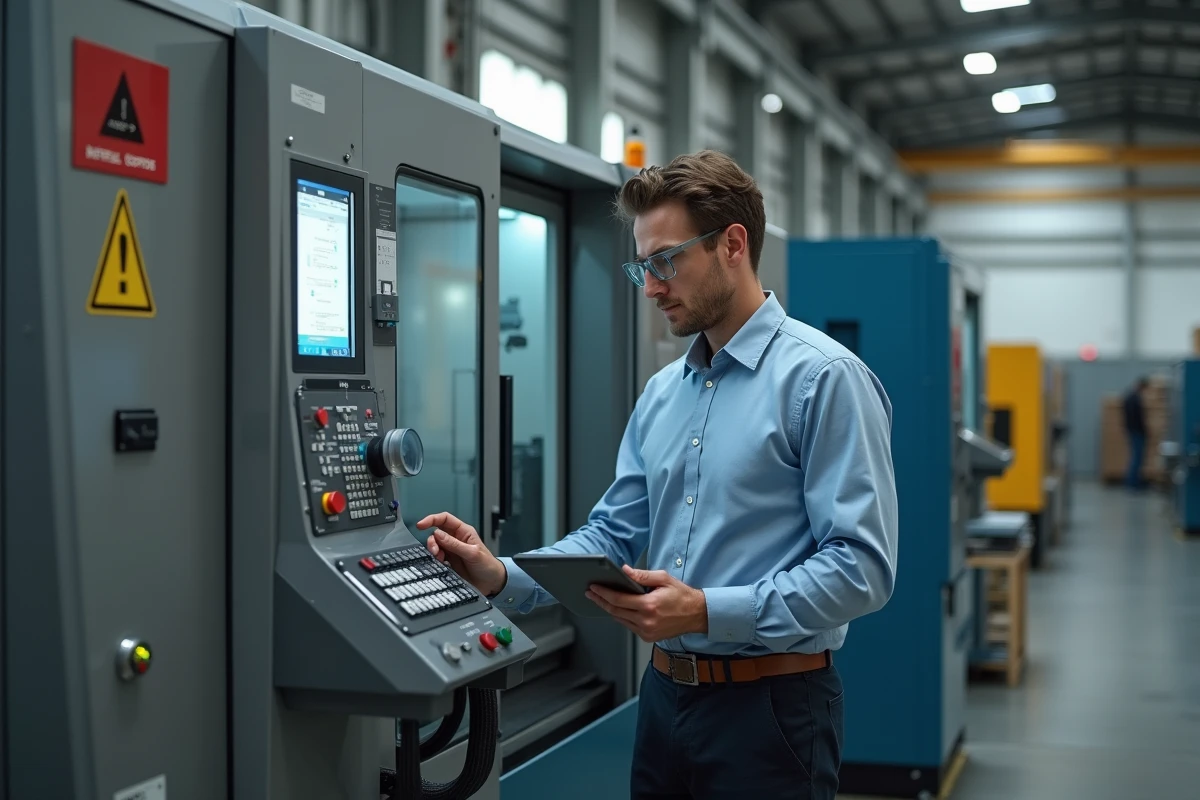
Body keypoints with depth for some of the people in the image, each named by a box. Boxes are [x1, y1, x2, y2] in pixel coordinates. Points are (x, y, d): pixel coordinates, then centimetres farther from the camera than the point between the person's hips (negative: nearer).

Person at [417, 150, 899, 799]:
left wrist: (708, 612, -25)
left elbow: (862, 567, -19)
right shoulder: (662, 392, 11)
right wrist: (504, 578, -6)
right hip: (664, 695, 7)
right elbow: (611, 533, 11)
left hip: (771, 703, -7)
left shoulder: (824, 378, -12)